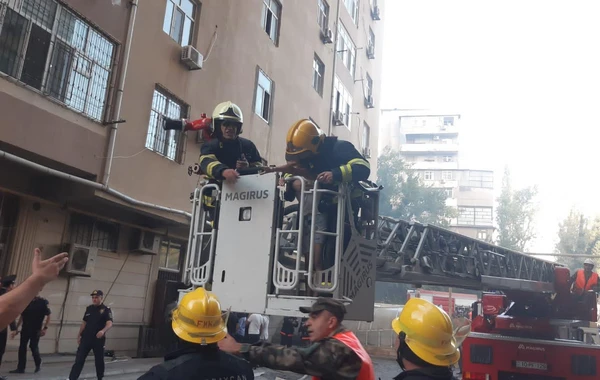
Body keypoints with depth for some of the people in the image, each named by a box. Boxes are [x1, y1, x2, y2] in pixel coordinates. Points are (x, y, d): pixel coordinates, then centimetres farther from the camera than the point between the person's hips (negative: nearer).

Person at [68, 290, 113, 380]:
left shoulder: (106, 310, -8)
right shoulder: (89, 308, 8)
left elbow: (109, 323, -21)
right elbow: (84, 323, 17)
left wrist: (103, 331, -40)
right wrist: (79, 335, 12)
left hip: (98, 339, -3)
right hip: (86, 338, 4)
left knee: (99, 360, 8)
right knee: (79, 359, 0)